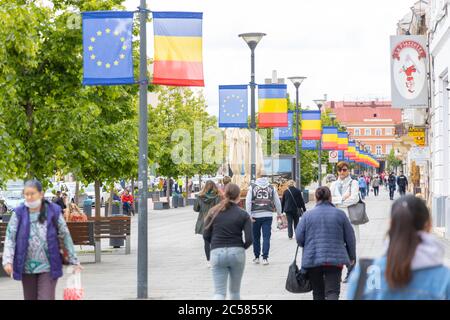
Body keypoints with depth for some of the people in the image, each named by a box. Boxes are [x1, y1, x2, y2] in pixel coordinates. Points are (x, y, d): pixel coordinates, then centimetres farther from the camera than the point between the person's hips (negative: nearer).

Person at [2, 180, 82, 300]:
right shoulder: (19, 213, -2)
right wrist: (8, 261, -17)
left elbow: (66, 236, 2)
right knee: (30, 298, 12)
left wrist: (74, 261, 3)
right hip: (27, 268, 2)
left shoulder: (54, 211, -3)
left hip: (48, 267, -2)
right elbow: (10, 237, -4)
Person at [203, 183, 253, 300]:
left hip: (217, 253, 0)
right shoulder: (243, 215, -1)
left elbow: (206, 236, 1)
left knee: (219, 292, -1)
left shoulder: (213, 212, 3)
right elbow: (249, 239, -8)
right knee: (235, 290, 17)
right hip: (237, 253, 0)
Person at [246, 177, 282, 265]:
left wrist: (249, 216, -4)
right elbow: (277, 202, 11)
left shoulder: (252, 187, 2)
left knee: (256, 237, 11)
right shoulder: (272, 188, 6)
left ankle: (257, 257, 17)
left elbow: (248, 202, -5)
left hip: (255, 215, 0)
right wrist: (279, 213, 24)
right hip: (268, 216, 0)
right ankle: (265, 258, -6)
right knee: (266, 237, 0)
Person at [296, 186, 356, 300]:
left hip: (312, 259, 1)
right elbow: (350, 238, 6)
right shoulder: (339, 214, 1)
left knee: (318, 292, 14)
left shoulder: (308, 215, 0)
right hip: (335, 259, -1)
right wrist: (352, 257, 19)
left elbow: (299, 237, -1)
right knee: (333, 291, -4)